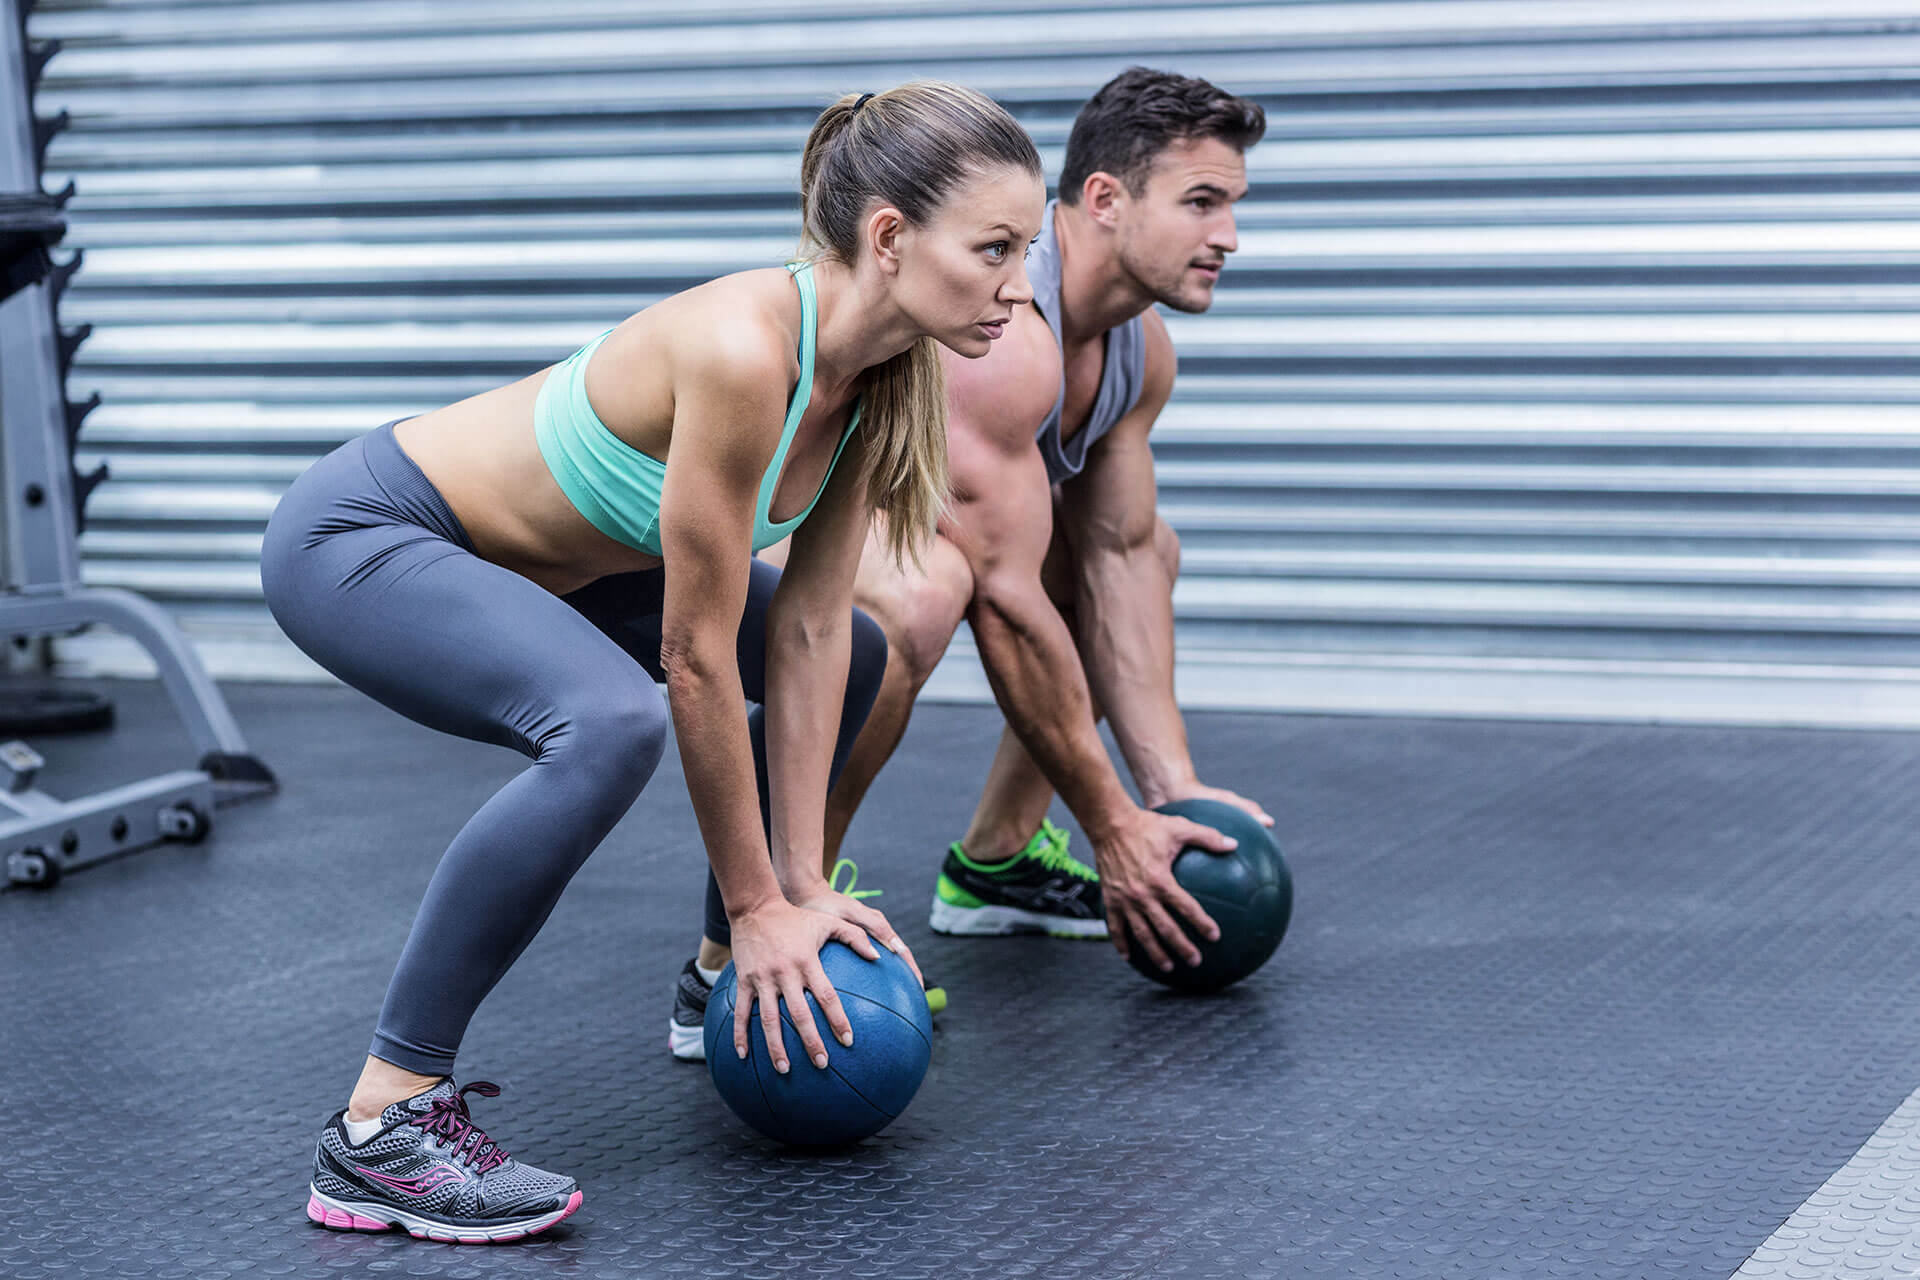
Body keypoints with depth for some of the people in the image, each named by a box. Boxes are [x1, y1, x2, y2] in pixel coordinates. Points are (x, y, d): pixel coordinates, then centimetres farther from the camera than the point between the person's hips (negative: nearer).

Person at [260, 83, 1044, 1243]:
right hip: (359, 536, -9)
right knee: (610, 724, -36)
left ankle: (732, 984, 27)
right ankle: (383, 1125, -26)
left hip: (525, 558, 9)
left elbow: (807, 633, -3)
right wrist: (756, 904, -17)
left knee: (857, 660, 13)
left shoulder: (876, 373, -9)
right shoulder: (745, 351, -33)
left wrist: (798, 889, -4)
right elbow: (696, 657, -27)